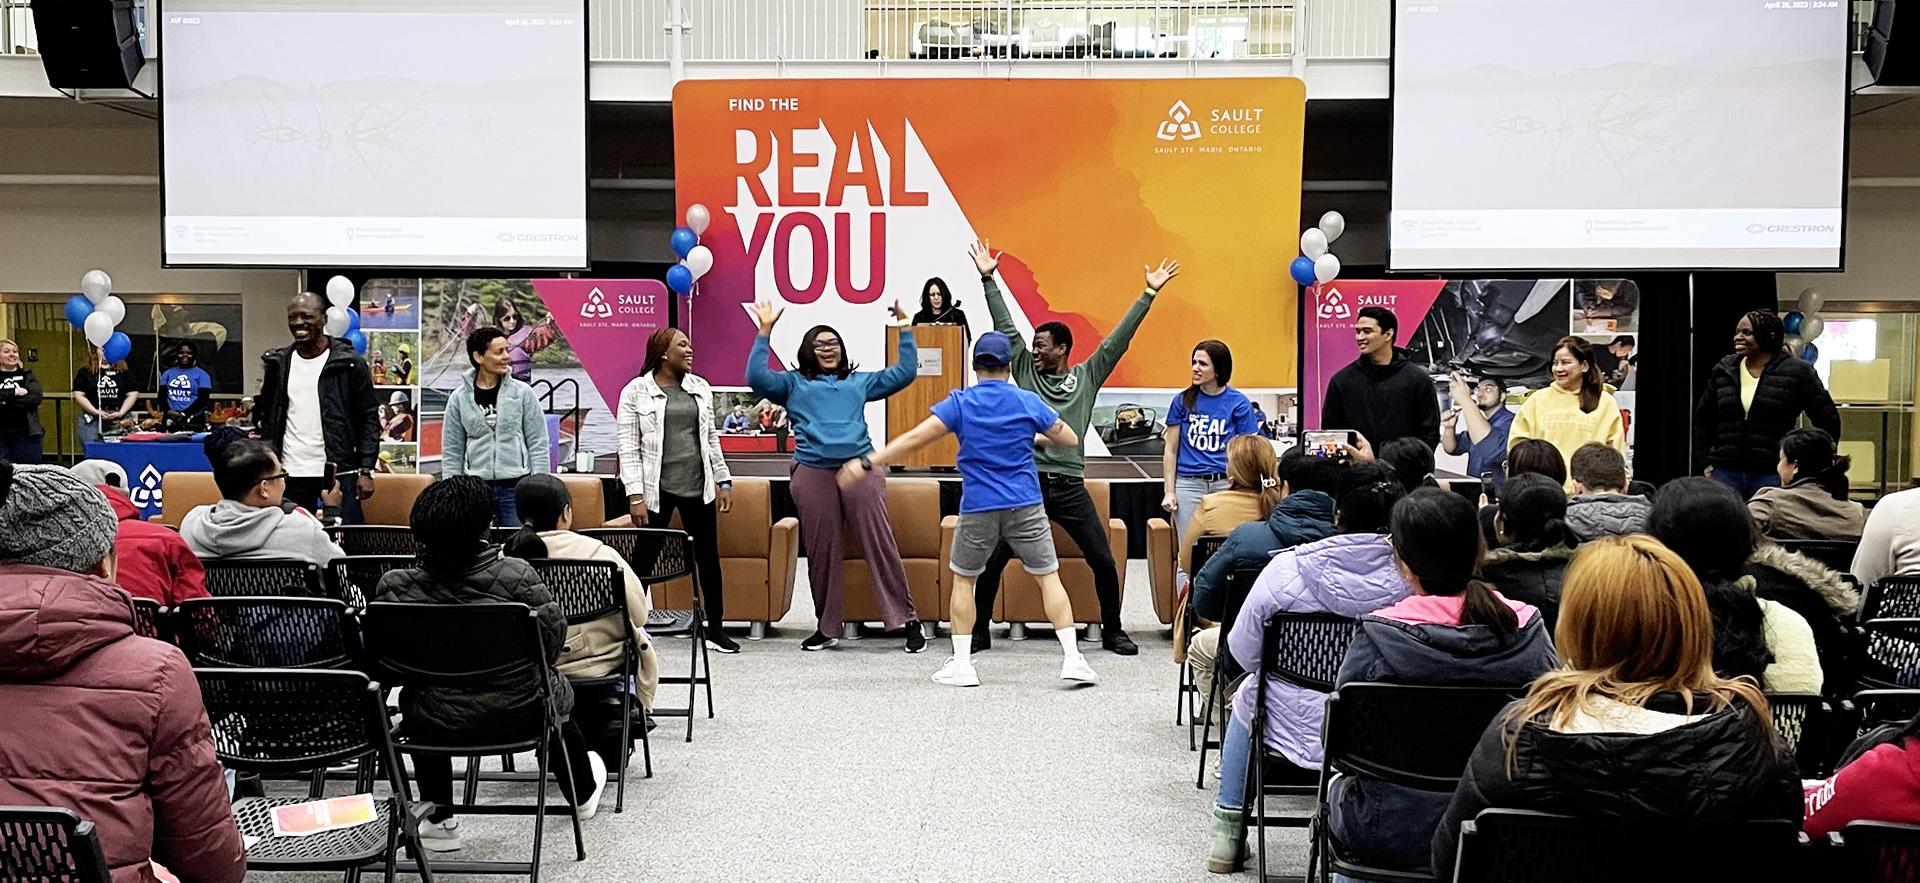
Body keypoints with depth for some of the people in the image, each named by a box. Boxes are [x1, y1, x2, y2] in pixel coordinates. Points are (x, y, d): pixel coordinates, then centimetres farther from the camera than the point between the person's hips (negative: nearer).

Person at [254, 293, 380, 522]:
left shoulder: (350, 363, -2)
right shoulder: (278, 364, 9)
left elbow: (369, 418, -1)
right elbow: (268, 419, 15)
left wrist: (366, 471, -8)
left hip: (338, 474, -3)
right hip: (290, 477, 3)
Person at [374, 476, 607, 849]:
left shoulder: (394, 586, -14)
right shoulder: (517, 575, -19)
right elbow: (554, 641, -9)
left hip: (436, 724, 1)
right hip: (519, 716, -1)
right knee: (556, 690, 33)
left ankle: (439, 821, 38)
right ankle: (583, 794, 57)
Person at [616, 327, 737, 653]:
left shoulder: (700, 388, 10)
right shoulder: (636, 391, -3)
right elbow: (628, 447, -5)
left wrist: (723, 480, 10)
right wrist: (635, 495, -12)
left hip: (698, 487, 4)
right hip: (656, 489, -4)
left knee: (709, 556, 7)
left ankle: (716, 629, 17)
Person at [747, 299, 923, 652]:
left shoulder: (859, 382, 24)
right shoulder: (793, 383, 18)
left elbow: (903, 373, 25)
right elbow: (756, 377, 3)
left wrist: (906, 330, 20)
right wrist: (764, 332, -1)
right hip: (813, 474, 0)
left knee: (881, 545, -5)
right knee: (822, 552, 4)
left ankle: (908, 620, -2)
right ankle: (828, 627, 15)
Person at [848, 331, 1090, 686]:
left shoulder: (960, 403, -2)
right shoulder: (1028, 402, 2)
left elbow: (915, 438, -9)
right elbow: (1069, 438, 11)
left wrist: (869, 463, -8)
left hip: (978, 509, 0)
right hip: (1025, 506, 1)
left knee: (963, 579, 16)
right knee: (1049, 576, 7)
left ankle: (962, 664, 13)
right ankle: (1072, 659, 1)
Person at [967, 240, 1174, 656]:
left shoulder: (1087, 376, 6)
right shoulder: (1026, 371, 8)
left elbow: (1118, 339, 3)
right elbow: (1005, 327, 6)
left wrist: (1149, 293, 0)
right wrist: (988, 279, 2)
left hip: (1070, 487, 0)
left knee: (1103, 562, 1)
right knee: (992, 562, 0)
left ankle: (1112, 631, 19)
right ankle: (979, 631, 14)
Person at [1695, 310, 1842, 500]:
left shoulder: (1797, 373, -1)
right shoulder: (1723, 372, 11)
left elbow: (1828, 420, 5)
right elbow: (1702, 416, 23)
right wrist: (1706, 459, 16)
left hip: (1773, 475, -3)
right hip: (1726, 473, 3)